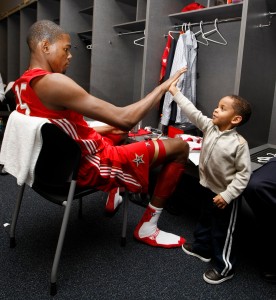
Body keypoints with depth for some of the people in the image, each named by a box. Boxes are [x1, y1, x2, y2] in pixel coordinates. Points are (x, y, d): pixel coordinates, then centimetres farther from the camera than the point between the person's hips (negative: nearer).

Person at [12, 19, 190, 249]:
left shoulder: (21, 85, 3)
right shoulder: (53, 82, -27)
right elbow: (125, 119, -29)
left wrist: (103, 129, 12)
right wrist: (163, 87, -16)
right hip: (91, 167, -9)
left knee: (116, 133, 35)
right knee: (180, 147, -4)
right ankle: (147, 227, 6)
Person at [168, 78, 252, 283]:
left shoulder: (239, 143, -24)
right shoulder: (209, 127, -6)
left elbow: (244, 173, -20)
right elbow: (192, 112, -6)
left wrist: (227, 195, -23)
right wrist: (175, 91, -7)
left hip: (226, 196, -7)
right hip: (208, 188, 7)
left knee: (222, 233, 9)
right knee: (205, 221, 27)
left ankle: (225, 267, 29)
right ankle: (203, 248, 51)